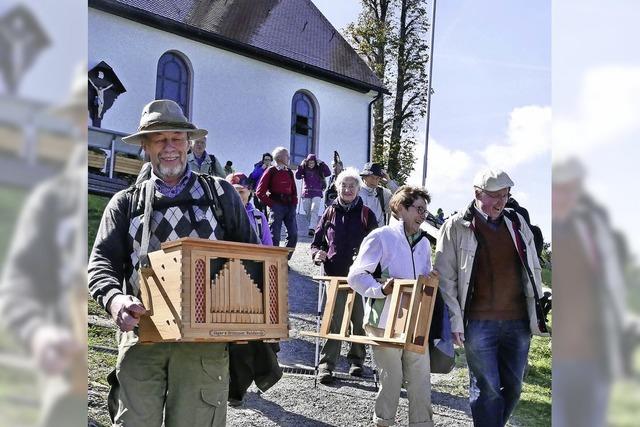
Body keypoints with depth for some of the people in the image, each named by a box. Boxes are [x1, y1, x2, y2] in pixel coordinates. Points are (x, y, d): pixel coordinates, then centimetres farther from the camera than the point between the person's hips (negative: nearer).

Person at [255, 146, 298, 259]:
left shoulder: (289, 172, 15)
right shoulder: (271, 171, -1)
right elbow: (260, 192, -4)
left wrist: (294, 203, 7)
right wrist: (271, 204, -7)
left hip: (290, 206, 6)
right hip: (276, 206, -6)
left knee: (293, 235, 0)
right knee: (275, 236, -6)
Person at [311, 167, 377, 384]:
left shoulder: (367, 215, 6)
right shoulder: (330, 213, 9)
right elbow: (317, 241, 14)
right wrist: (317, 253, -7)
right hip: (335, 275, 0)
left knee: (360, 320, 7)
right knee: (334, 321, -4)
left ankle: (356, 360, 24)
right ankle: (326, 364, 2)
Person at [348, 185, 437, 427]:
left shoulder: (423, 243, 14)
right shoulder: (381, 237, -7)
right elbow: (356, 276, -11)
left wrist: (431, 281, -5)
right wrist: (381, 289, -25)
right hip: (385, 321, -5)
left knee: (421, 375, 5)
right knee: (392, 376, 4)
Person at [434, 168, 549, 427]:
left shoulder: (517, 222, 9)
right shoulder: (456, 227, -4)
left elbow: (533, 269, 15)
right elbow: (445, 278, -4)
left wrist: (536, 312, 11)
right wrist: (455, 321, -9)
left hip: (518, 321, 5)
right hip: (479, 322, -4)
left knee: (513, 387, 13)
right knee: (486, 388, 1)